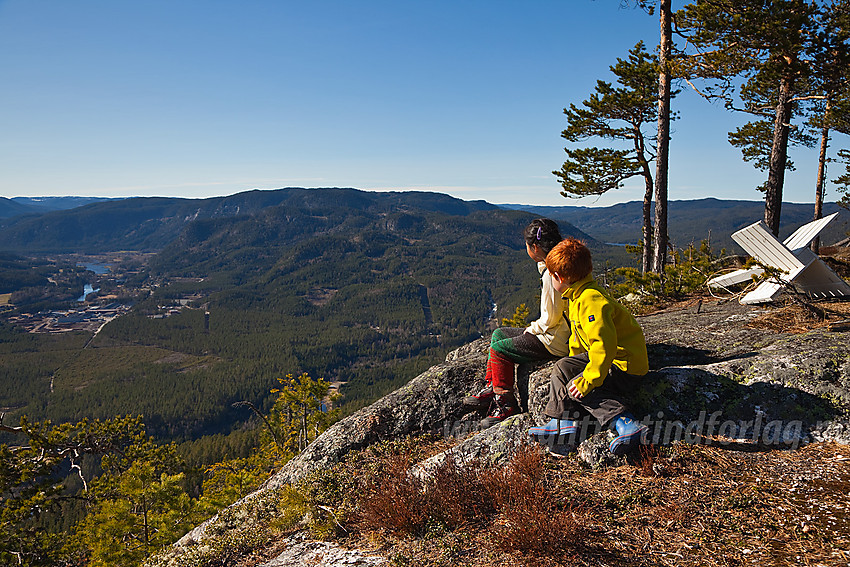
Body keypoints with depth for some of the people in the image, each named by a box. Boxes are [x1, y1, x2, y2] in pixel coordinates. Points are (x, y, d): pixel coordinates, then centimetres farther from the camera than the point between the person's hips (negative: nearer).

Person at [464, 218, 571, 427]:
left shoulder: (551, 275, -25)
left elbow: (550, 319, -23)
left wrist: (530, 330, -6)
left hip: (554, 342, -11)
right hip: (557, 333, 11)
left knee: (498, 350, -10)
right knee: (498, 334, 15)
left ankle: (507, 406, -1)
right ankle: (491, 389, 18)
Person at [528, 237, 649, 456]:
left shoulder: (591, 301, -27)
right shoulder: (580, 296, 9)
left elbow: (604, 345, -36)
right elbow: (579, 336, 23)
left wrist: (588, 380, -32)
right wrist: (575, 362, 29)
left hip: (624, 366, -11)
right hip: (614, 357, 11)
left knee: (576, 388, -15)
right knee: (563, 368, 9)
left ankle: (628, 427, -19)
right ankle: (561, 425, 6)